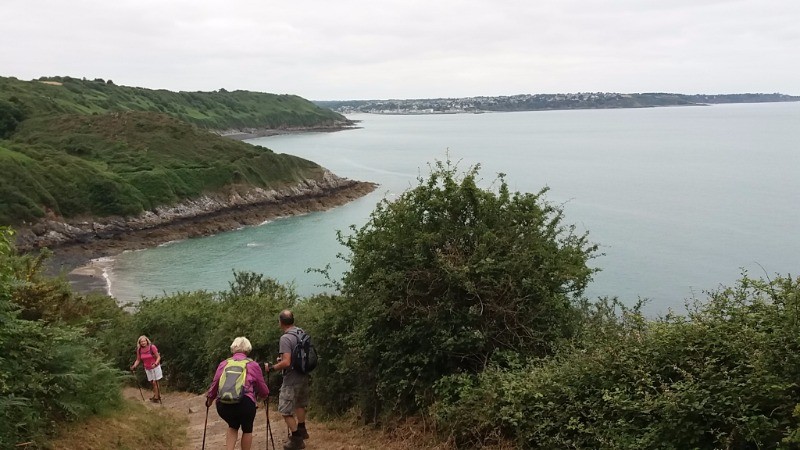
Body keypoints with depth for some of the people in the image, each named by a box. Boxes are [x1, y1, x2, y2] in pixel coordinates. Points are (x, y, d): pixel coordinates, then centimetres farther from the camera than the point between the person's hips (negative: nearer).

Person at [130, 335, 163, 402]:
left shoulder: (152, 347, -20)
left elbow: (158, 357, -16)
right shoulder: (139, 350, -7)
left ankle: (156, 397, 7)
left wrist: (155, 364, -31)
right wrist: (134, 366, -13)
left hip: (155, 367, -5)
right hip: (147, 368, 5)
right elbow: (138, 360, 3)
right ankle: (158, 395, 29)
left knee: (154, 382, -4)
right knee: (152, 382, 13)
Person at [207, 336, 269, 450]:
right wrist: (264, 395, 39)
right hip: (245, 402, -3)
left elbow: (214, 385, 19)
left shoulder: (223, 364, 17)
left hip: (223, 404, 3)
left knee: (233, 426, 30)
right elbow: (263, 390, 16)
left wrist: (209, 399, 38)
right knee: (247, 429, 23)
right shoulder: (253, 365, 12)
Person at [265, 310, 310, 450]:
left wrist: (271, 367, -12)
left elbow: (286, 363, -27)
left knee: (286, 410, 2)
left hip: (292, 380, -9)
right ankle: (302, 430, 40)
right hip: (304, 377, 9)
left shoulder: (286, 338, -21)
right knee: (300, 404, 26)